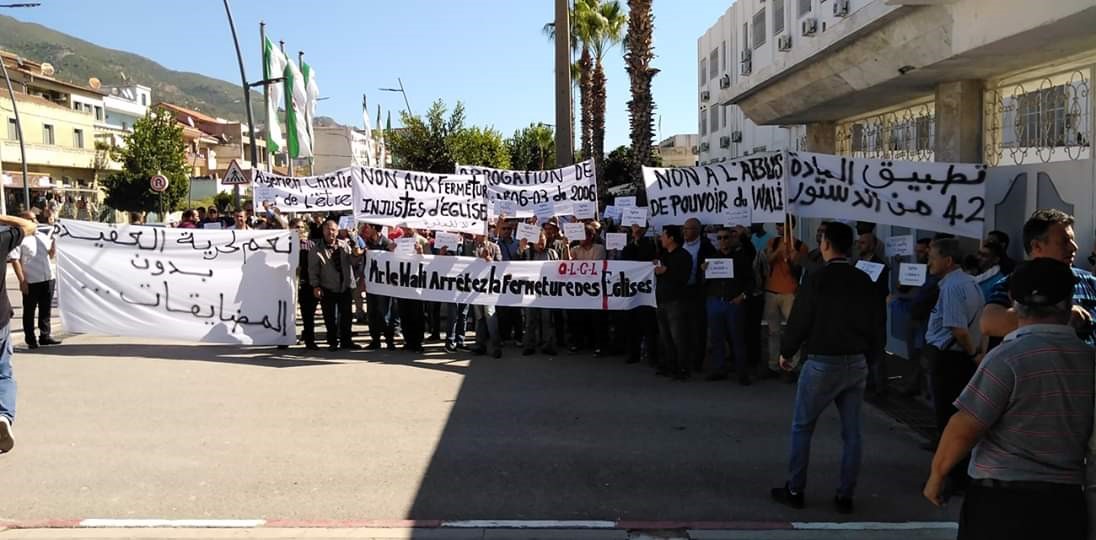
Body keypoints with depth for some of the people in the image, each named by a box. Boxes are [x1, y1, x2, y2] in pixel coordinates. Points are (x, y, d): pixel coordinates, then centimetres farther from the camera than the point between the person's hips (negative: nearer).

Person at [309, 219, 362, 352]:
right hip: (327, 288, -3)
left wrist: (355, 254, -13)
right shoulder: (317, 249, -4)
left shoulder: (344, 245, 6)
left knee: (346, 315, 9)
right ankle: (333, 342, 15)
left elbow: (351, 262, 9)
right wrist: (316, 286, -11)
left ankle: (346, 341, 19)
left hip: (345, 286, 3)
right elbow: (313, 269, -5)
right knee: (330, 317, 4)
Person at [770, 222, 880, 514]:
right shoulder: (864, 281, 2)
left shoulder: (817, 279, -12)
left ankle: (795, 491, 13)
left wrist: (786, 352, 5)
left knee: (802, 427, 8)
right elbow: (874, 323, 8)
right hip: (857, 363, 5)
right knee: (851, 431, 10)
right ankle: (845, 496, 15)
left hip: (823, 363, -5)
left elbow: (799, 319, -10)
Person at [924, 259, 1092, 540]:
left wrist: (937, 475, -3)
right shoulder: (1088, 359, 0)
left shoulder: (1008, 358, -16)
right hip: (1067, 501, 5)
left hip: (1003, 501, -5)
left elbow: (964, 429, -16)